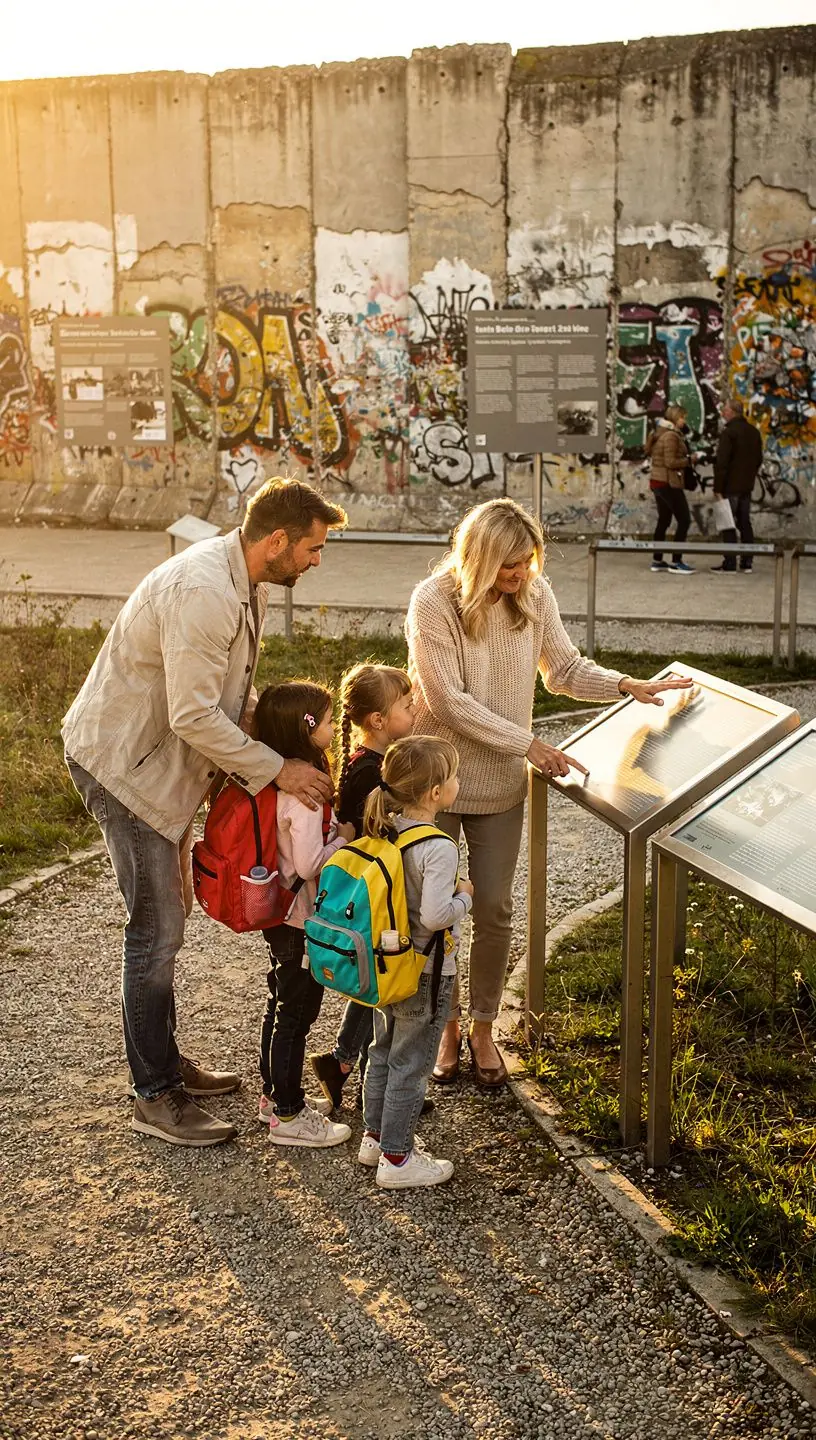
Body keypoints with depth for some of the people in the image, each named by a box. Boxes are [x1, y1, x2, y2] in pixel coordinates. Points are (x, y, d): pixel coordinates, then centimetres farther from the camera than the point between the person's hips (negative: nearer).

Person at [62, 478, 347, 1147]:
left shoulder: (247, 581, 3)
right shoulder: (201, 592, -29)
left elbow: (234, 690, 13)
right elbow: (194, 716, -30)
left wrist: (272, 744, 1)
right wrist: (275, 770, -24)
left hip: (165, 760, 10)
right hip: (123, 761, -10)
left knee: (169, 917, 18)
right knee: (156, 929, -5)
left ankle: (164, 1059, 33)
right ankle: (157, 1096, 6)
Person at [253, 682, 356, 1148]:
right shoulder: (304, 793, -26)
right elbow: (309, 864, -26)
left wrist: (332, 829, 2)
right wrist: (344, 837, -13)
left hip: (278, 914, 9)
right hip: (301, 920, -9)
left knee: (282, 1004, 20)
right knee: (298, 1012, 2)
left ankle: (275, 1095, 34)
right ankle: (288, 1115, 14)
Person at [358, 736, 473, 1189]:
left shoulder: (383, 831, -4)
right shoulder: (438, 848, -26)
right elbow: (434, 915, -30)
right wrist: (464, 896, -12)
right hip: (425, 974, -7)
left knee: (383, 1051, 22)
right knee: (410, 1065, 6)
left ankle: (375, 1136, 37)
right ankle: (397, 1158, 16)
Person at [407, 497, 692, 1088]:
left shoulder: (534, 595, -5)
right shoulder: (434, 603, -19)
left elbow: (565, 669, 6)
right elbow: (449, 702, -21)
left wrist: (629, 685, -9)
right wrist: (527, 743, -19)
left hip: (501, 782, 3)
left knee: (495, 910, 8)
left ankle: (484, 1027, 28)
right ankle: (447, 1025, 29)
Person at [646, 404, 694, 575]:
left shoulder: (659, 433, 13)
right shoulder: (671, 436, -17)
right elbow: (670, 462, -23)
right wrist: (689, 460, -12)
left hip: (657, 481, 10)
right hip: (668, 483, -10)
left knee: (663, 520, 15)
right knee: (684, 520, -6)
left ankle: (657, 560, 17)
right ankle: (676, 561, -7)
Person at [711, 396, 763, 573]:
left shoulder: (729, 432, -15)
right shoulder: (753, 432, 11)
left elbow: (721, 462, -18)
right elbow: (758, 459, 18)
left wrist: (718, 488, -16)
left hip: (731, 486, -8)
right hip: (747, 485, 8)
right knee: (745, 522, 13)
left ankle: (729, 564, -4)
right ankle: (747, 563, 15)